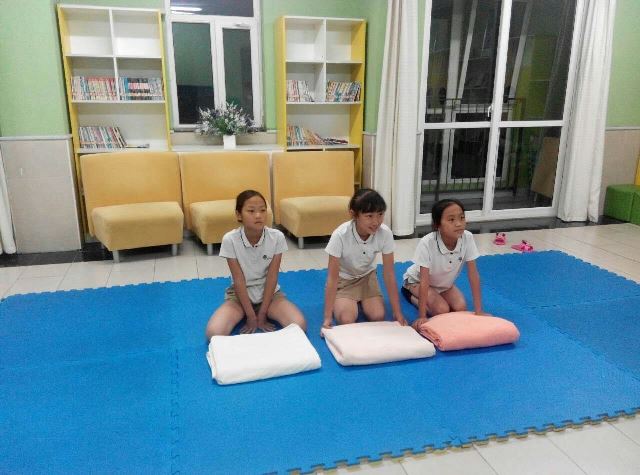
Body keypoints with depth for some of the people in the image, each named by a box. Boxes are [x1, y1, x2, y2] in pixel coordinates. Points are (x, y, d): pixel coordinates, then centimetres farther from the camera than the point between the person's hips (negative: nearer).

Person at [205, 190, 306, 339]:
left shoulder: (277, 237, -17)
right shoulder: (230, 240, -19)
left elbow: (272, 277, -13)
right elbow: (238, 280, -17)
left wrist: (262, 314, -14)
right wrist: (251, 316, -16)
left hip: (269, 292, 1)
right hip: (240, 294, -1)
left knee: (299, 325, -24)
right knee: (213, 333, -26)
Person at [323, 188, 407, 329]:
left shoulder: (385, 233, -27)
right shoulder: (340, 235, -35)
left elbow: (389, 274, -19)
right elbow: (333, 277, -29)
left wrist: (397, 313, -16)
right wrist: (328, 317, -30)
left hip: (367, 276, 3)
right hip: (343, 278, -2)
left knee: (378, 316, -16)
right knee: (347, 320, -21)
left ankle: (360, 300, 16)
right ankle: (341, 302, 12)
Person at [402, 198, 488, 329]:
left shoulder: (467, 238, -26)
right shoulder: (427, 243, -36)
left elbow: (473, 274, -20)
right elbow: (424, 280, -33)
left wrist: (479, 310, -21)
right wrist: (422, 316, -35)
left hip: (444, 283, 5)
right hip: (417, 280, -5)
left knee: (460, 307, -16)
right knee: (442, 310, -23)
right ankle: (412, 296, 3)